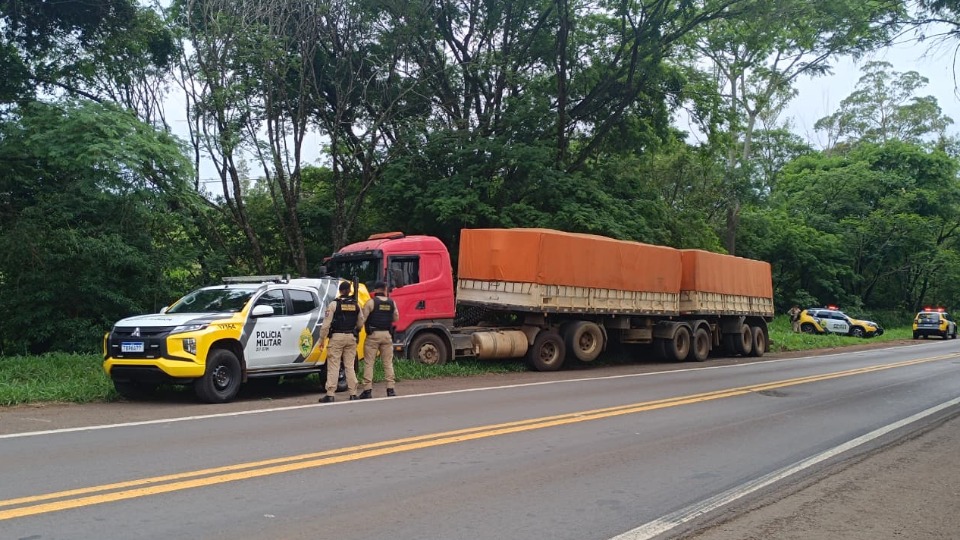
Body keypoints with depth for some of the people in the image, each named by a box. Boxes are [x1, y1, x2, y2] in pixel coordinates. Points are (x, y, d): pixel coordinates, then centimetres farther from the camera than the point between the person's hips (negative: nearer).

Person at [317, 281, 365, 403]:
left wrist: (321, 340, -3)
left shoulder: (334, 304, -7)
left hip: (337, 337, -4)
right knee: (350, 366, 10)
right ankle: (353, 394, 10)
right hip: (351, 338, 4)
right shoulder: (355, 305, 6)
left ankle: (330, 395, -5)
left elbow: (326, 324, -9)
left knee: (333, 367, -2)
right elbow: (360, 323, 9)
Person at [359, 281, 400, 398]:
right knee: (388, 363, 9)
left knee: (368, 363, 2)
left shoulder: (371, 302, -6)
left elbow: (362, 318, -9)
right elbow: (396, 318, 13)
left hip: (373, 335, -3)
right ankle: (391, 389, 7)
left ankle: (367, 390, -1)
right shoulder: (392, 303, 6)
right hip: (387, 335, 3)